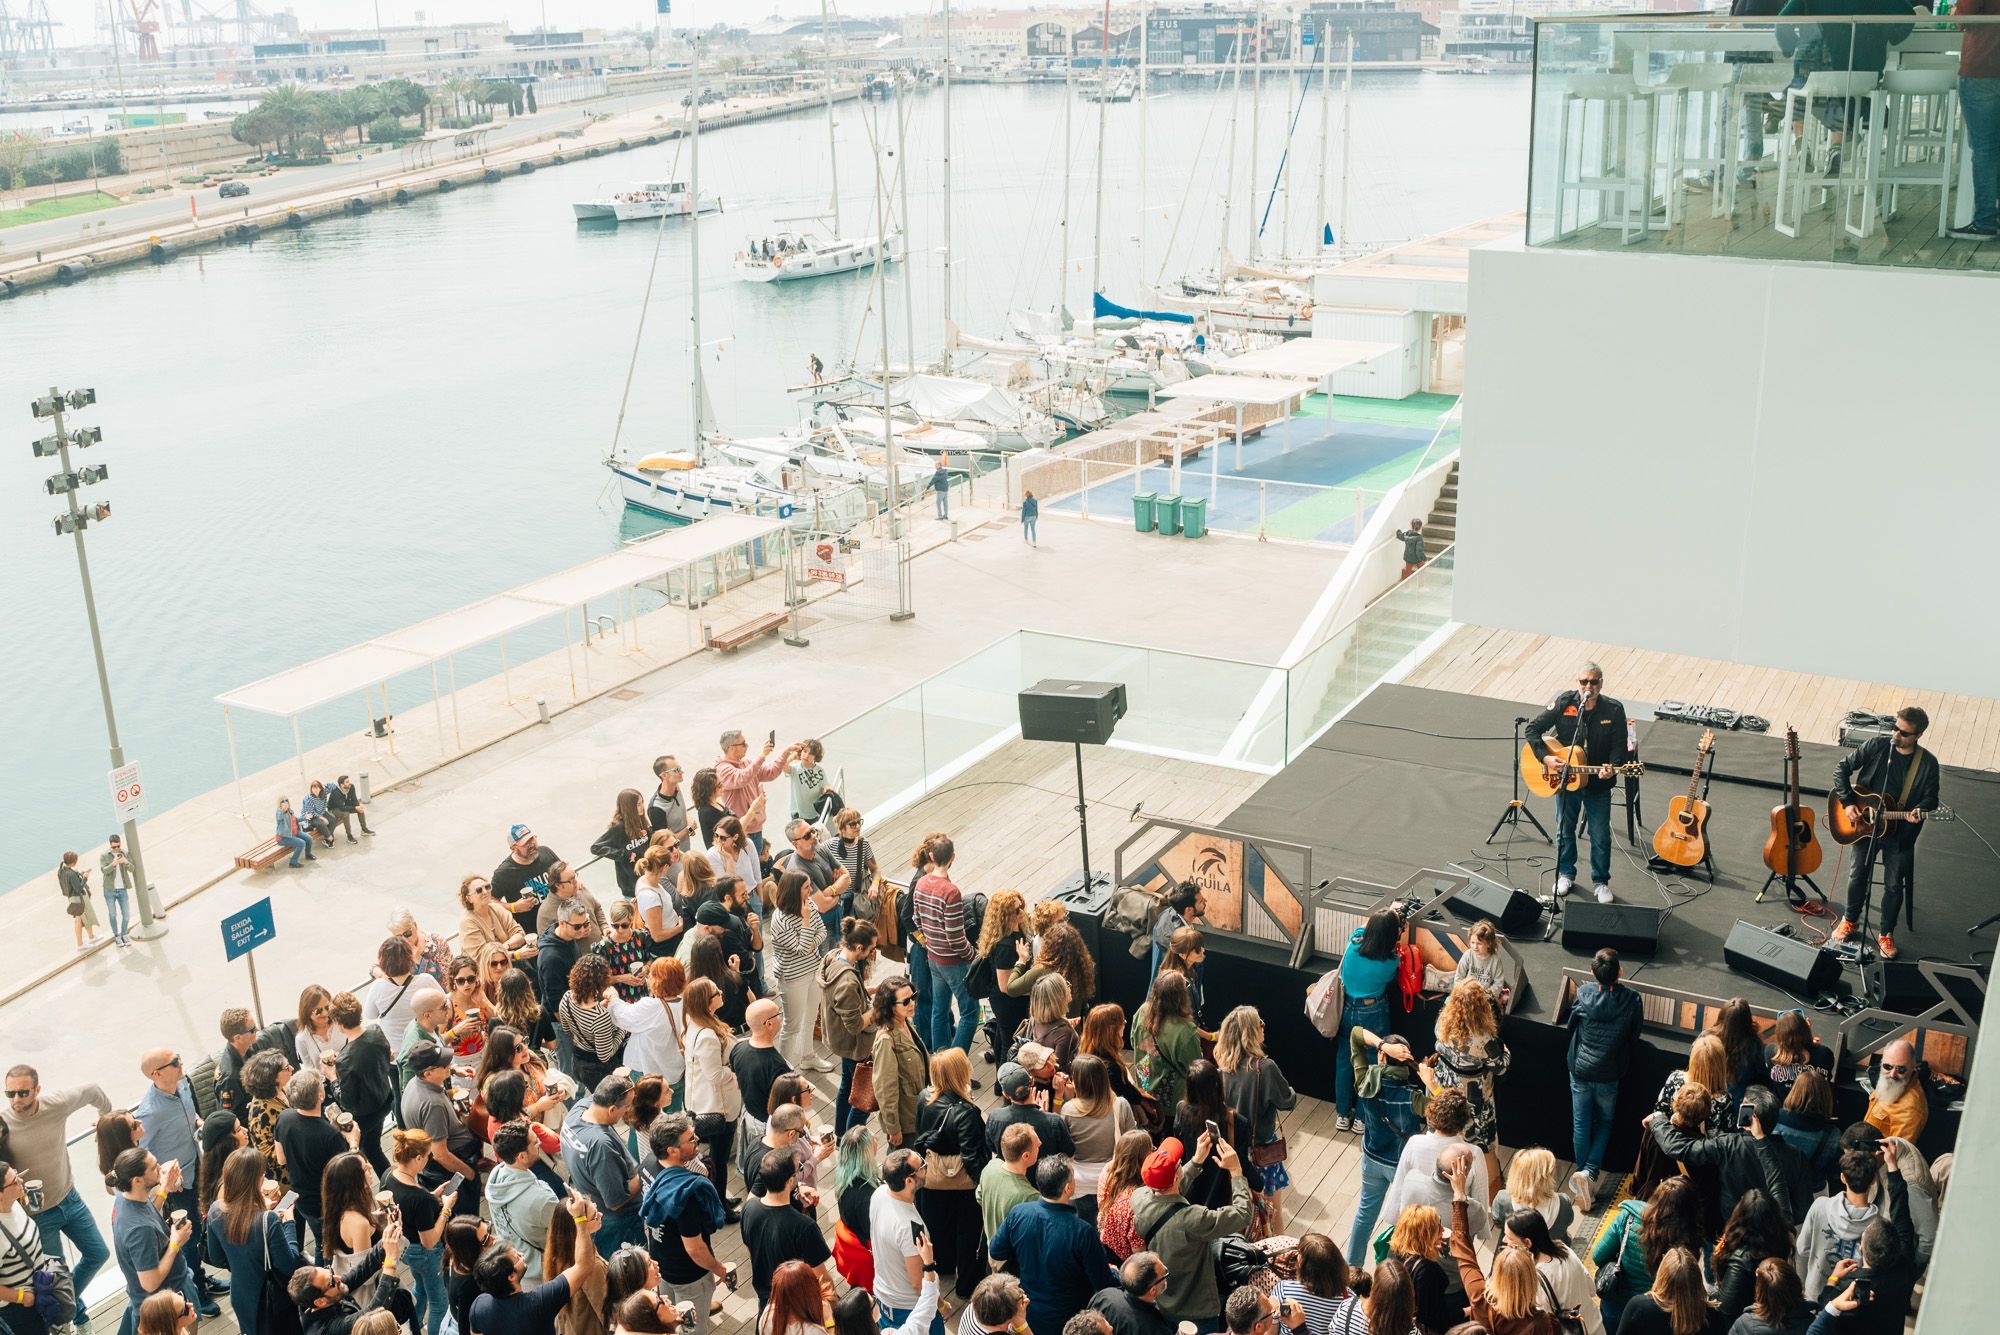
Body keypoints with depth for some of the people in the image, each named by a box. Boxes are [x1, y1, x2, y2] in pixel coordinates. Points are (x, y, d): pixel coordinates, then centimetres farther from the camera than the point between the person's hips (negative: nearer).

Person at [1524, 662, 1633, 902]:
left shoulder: (1614, 709, -12)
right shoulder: (1563, 703, -12)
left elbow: (1620, 745, -9)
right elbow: (1533, 728, -7)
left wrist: (1612, 767, -28)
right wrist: (1545, 757, -17)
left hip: (1598, 783, -1)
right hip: (1565, 779, 1)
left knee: (1601, 836, 7)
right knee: (1564, 831, 16)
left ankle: (1600, 882, 25)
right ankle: (1565, 874, 37)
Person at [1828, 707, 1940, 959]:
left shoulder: (1928, 763, -10)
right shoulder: (1876, 746, -10)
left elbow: (1931, 798, -2)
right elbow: (1842, 768, -3)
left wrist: (1919, 812, -25)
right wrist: (1848, 803, -11)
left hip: (1901, 832, -1)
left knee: (1894, 885, 6)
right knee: (1859, 875, 13)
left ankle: (1885, 932, 25)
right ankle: (1850, 919, 36)